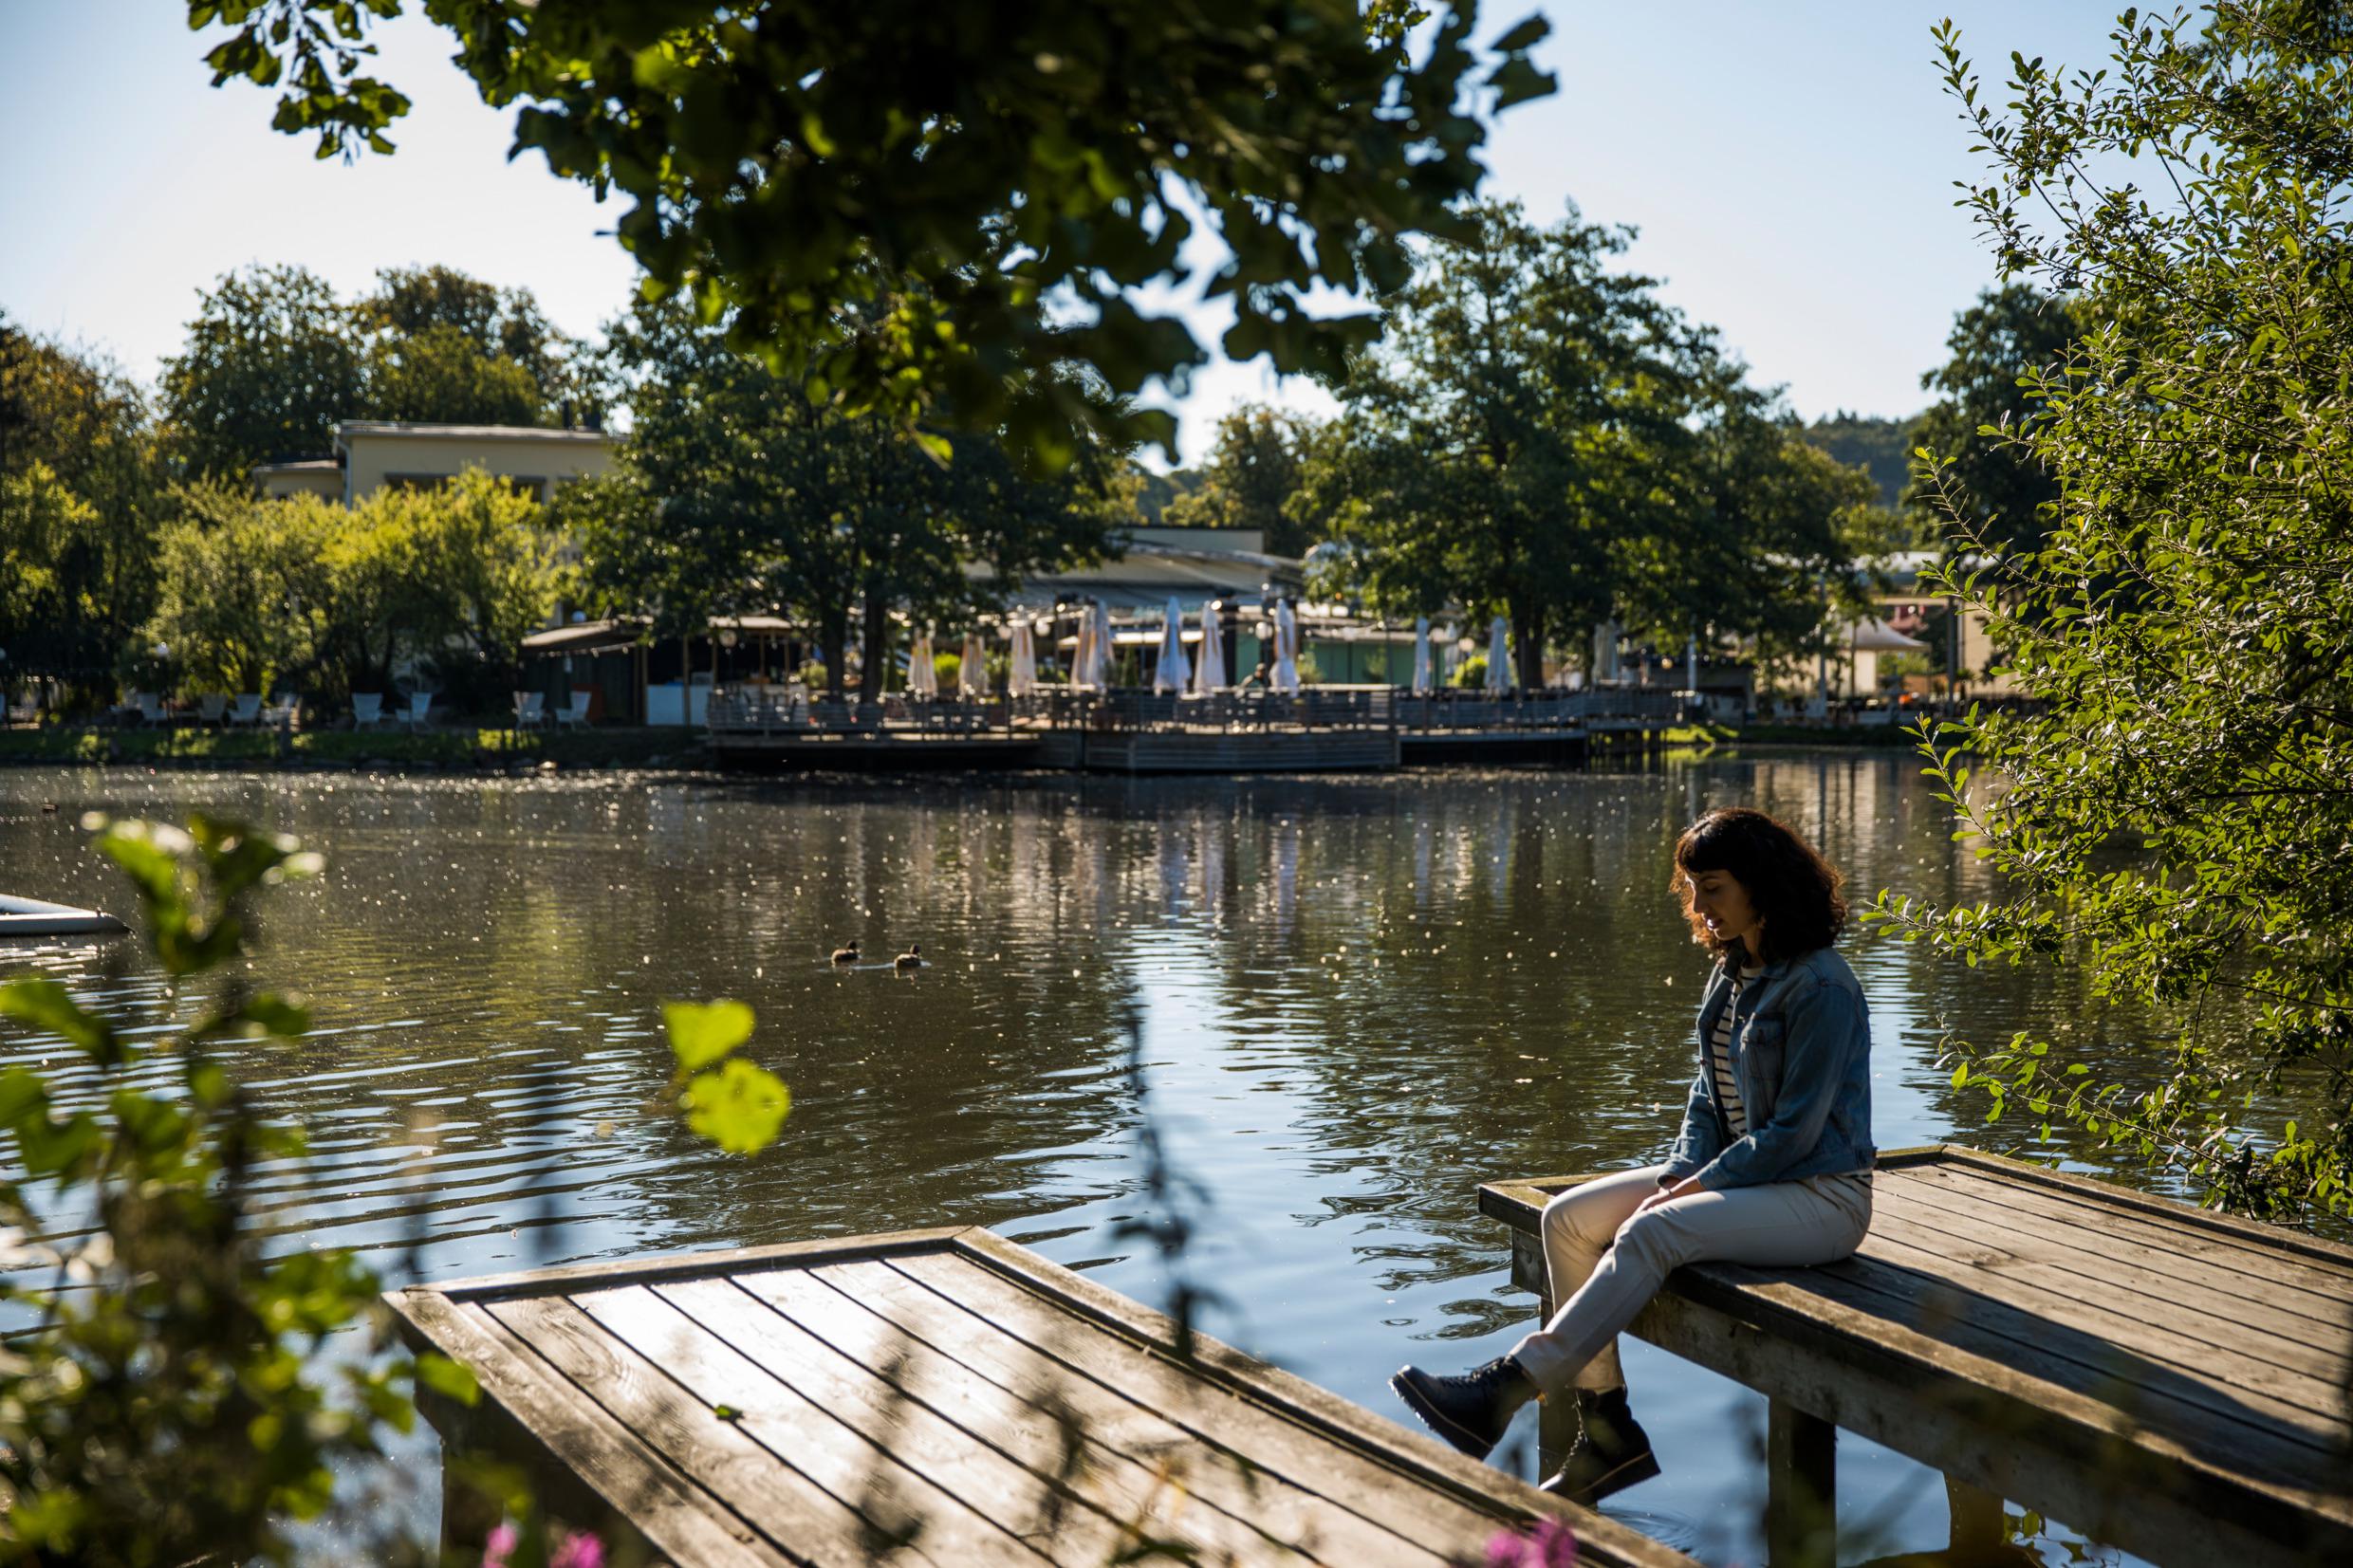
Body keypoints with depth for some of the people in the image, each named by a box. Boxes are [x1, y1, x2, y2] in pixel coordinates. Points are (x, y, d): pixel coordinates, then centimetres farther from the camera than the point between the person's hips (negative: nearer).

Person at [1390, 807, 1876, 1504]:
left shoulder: (1819, 987, -16)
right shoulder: (1730, 975, 11)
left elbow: (1794, 1130, -19)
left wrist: (1695, 1189, -17)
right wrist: (1680, 1173, -2)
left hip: (1820, 1197, -9)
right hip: (1734, 1174, 9)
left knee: (1650, 1234, -32)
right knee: (1567, 1218, -8)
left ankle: (1501, 1392, -34)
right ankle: (1606, 1428, -9)